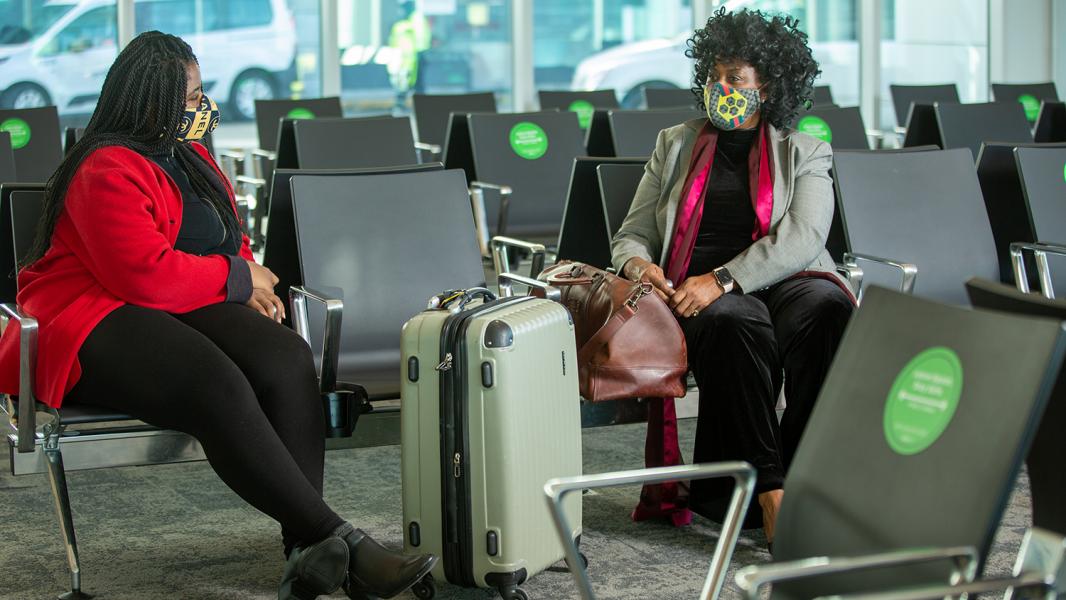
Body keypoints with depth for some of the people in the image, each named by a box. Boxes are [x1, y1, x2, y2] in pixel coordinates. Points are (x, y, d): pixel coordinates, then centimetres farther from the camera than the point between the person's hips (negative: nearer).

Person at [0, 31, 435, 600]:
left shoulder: (188, 154, 17)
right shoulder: (108, 172, -13)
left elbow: (228, 239, 27)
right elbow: (144, 275, -23)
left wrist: (254, 284, 2)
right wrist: (237, 278, -9)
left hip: (182, 308, 8)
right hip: (100, 323, -8)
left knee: (287, 357, -23)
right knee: (218, 384, -37)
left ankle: (307, 549, -34)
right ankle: (336, 541, -37)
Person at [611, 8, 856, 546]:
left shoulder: (805, 155, 13)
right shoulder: (675, 146, 22)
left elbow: (801, 238, -5)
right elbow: (632, 235, 19)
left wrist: (723, 279, -20)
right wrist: (639, 264, -8)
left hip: (783, 283, 0)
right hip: (699, 300, 0)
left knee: (827, 307, -36)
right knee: (738, 322, -37)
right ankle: (770, 494, -38)